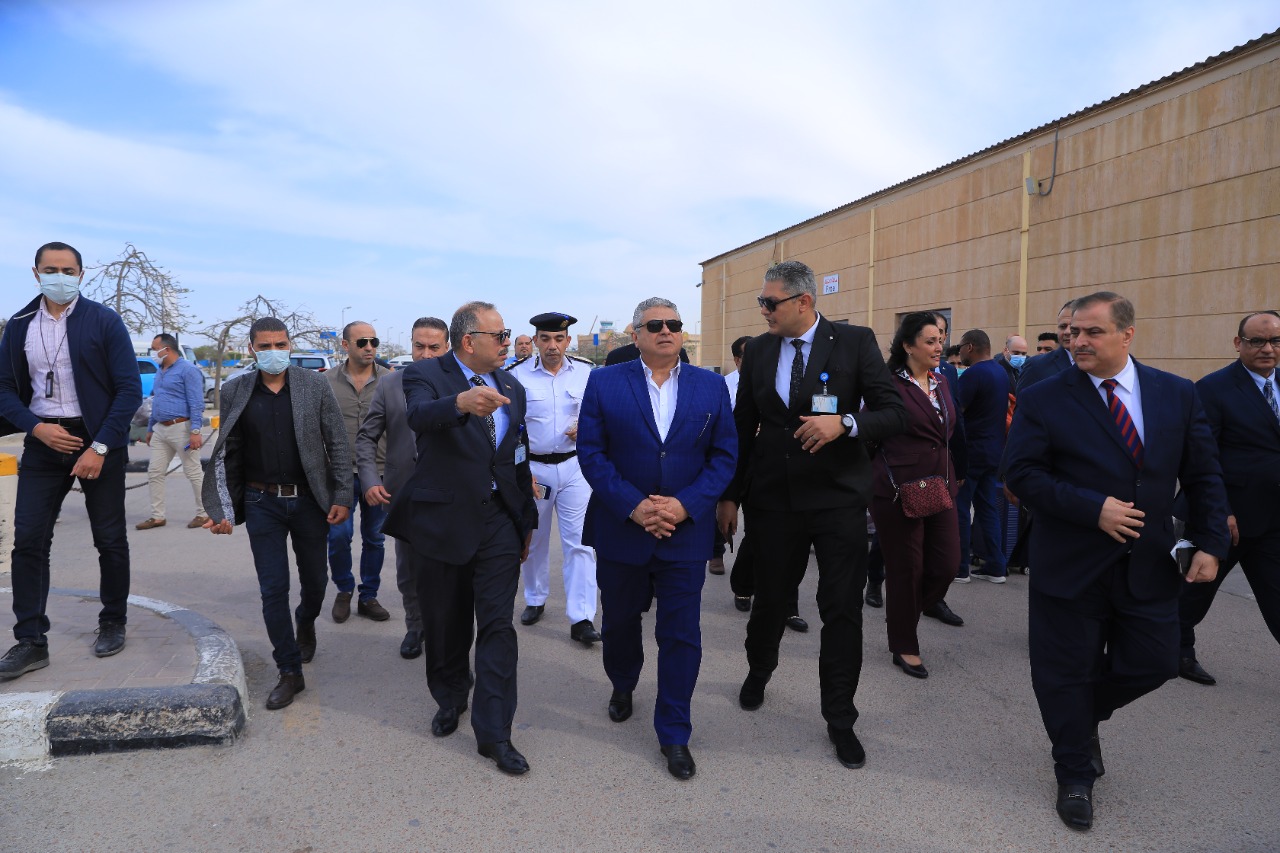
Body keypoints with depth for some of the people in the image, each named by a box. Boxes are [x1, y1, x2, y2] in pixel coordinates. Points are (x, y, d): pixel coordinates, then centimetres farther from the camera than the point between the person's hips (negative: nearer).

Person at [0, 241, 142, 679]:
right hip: (44, 441, 3)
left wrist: (100, 448, -15)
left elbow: (129, 389, -8)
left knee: (110, 539, 6)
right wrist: (36, 427, -11)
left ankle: (113, 623, 23)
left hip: (98, 439, -3)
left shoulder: (104, 321, -4)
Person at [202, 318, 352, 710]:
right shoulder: (234, 392, 0)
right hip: (262, 504, 1)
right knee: (273, 589, 2)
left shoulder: (315, 384, -4)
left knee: (315, 581, 13)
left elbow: (338, 444, -3)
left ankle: (305, 623, 47)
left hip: (309, 501, 0)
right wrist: (222, 508, -2)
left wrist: (341, 496, -8)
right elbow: (227, 455, 4)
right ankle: (290, 673, 15)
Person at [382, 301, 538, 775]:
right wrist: (461, 403, -53)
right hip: (443, 520, -2)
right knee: (445, 624, 13)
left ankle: (493, 732, 9)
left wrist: (527, 521, 16)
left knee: (497, 626, 0)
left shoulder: (511, 388, 8)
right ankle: (450, 699, 39)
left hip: (499, 522, 3)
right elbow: (420, 415, -32)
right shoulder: (425, 375, -8)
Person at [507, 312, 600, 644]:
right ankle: (535, 600, 37)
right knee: (534, 539, 15)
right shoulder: (517, 374, -5)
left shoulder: (586, 372, 0)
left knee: (579, 541, -5)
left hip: (574, 465, 0)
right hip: (532, 467, 0)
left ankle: (581, 619, 0)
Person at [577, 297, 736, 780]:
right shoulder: (604, 383, -2)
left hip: (686, 531, 0)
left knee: (681, 635, 5)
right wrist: (633, 506, -17)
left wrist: (685, 504, -14)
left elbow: (724, 455, -1)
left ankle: (674, 734, 22)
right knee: (619, 621, 19)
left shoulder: (711, 386, 2)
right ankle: (622, 686, 50)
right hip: (621, 528, 0)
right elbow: (591, 453, -7)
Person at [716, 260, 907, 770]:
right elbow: (743, 426, 9)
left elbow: (895, 414, -7)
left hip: (838, 498, -2)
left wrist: (845, 423, -26)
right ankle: (759, 670, 46)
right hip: (773, 498, 3)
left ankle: (839, 718, 22)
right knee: (769, 598, 15)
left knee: (842, 609, 4)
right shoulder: (758, 351, 5)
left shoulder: (856, 342, -5)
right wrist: (729, 495, 9)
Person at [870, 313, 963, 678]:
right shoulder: (889, 383, -11)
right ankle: (904, 646, 21)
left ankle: (924, 602, 38)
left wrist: (955, 476, 18)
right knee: (905, 569, 4)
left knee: (947, 563, 6)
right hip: (898, 490, -6)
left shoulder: (941, 381, 11)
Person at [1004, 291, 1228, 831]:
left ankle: (1087, 716, 42)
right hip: (1070, 564, -3)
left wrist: (1210, 543, -1)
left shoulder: (1178, 395, 3)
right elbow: (1022, 473, -12)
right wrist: (1093, 509, -20)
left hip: (1150, 565, 3)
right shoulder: (1043, 399, -7)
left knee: (1152, 664, 10)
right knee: (1067, 674, 7)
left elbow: (1203, 476, 7)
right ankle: (1075, 776, 30)